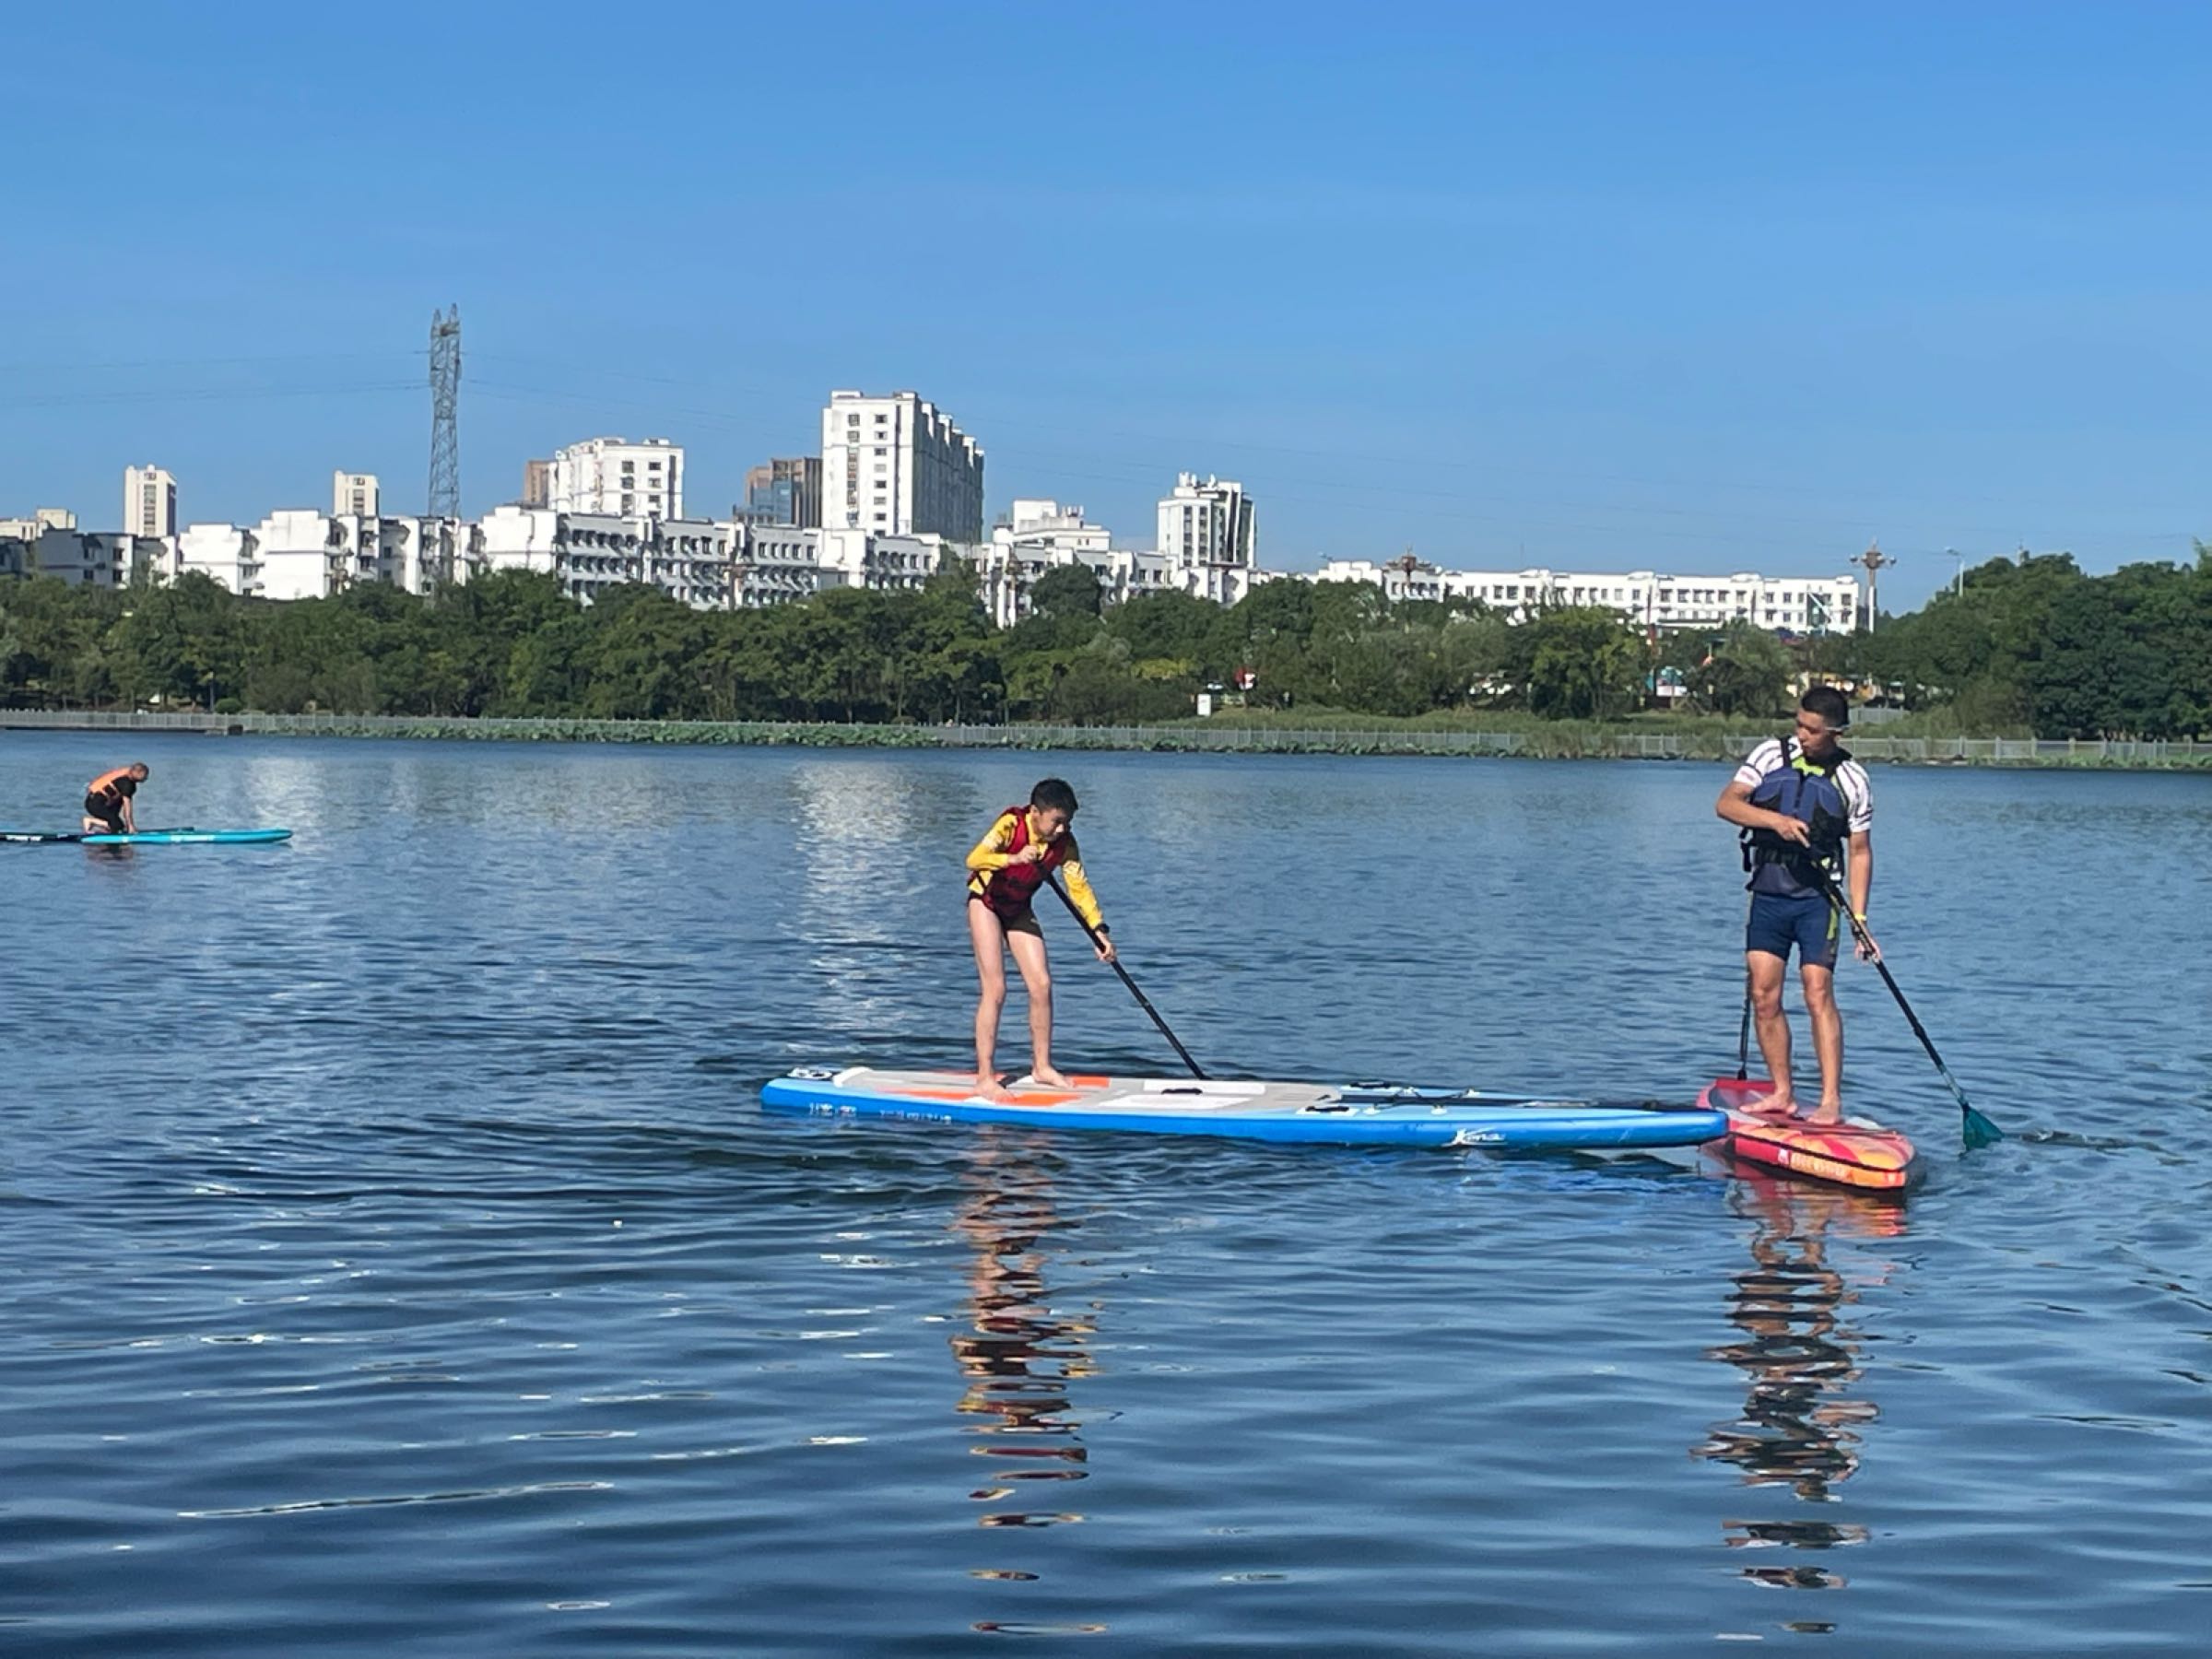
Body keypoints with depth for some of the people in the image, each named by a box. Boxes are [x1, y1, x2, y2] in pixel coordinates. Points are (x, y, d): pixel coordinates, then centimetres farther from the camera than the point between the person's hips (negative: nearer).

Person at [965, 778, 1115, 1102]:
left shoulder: (1064, 843, -13)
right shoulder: (1011, 824, -28)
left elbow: (1079, 886, -10)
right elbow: (974, 859, -40)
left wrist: (1099, 931, -20)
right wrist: (1014, 859, -57)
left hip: (1019, 909, 6)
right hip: (986, 902, -6)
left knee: (1041, 985, 0)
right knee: (995, 989, -13)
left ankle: (1041, 1066, 14)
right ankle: (984, 1078, -10)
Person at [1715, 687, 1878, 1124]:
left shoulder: (1852, 779, 0)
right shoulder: (1771, 755, 3)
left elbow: (1860, 851, 3)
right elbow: (1726, 803, -5)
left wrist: (1859, 917, -4)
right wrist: (1775, 819, -21)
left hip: (1816, 899, -3)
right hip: (1767, 895, 3)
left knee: (1819, 995, -11)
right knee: (1764, 997, 2)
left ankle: (1831, 1100, -10)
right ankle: (1783, 1093, 12)